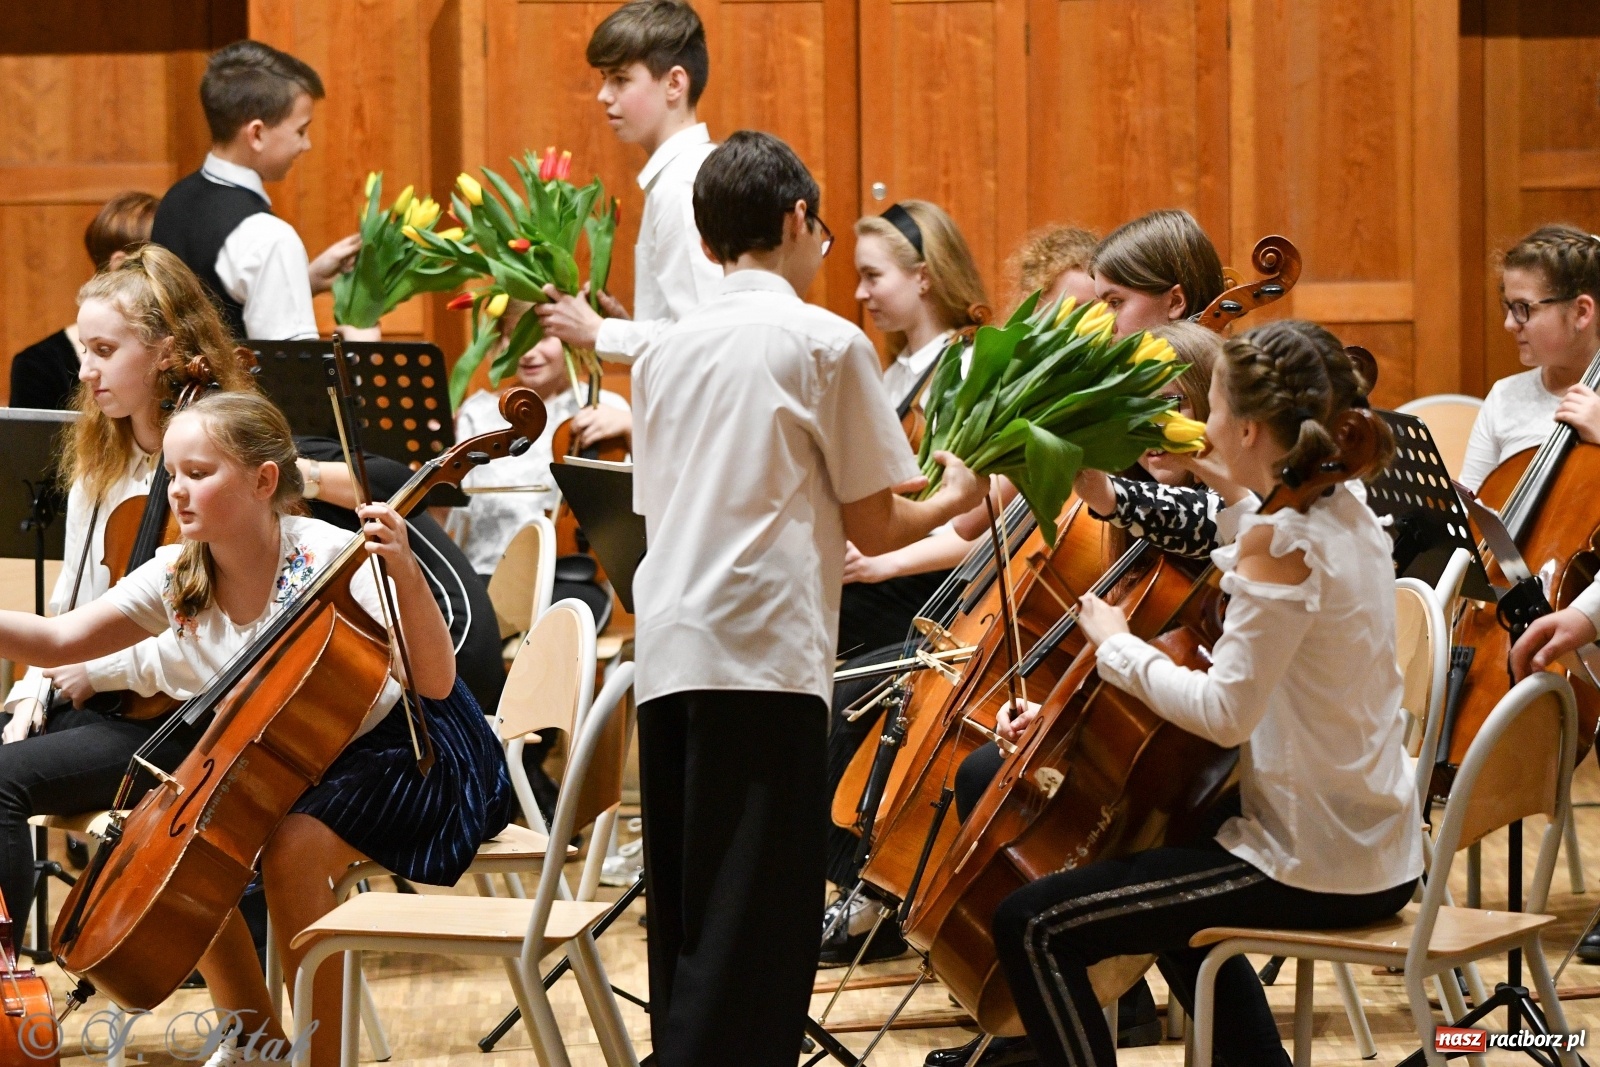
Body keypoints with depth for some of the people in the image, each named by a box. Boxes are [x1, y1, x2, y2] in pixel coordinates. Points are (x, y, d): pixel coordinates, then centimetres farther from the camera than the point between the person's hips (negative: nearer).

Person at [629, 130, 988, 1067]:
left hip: (668, 650, 6)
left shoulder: (669, 350, 16)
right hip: (767, 651, -6)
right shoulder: (828, 342, -1)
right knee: (758, 921, -8)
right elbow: (874, 526, 0)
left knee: (689, 918, 12)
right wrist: (953, 500, 20)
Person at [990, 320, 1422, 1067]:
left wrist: (1118, 648, -11)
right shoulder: (1348, 513, 7)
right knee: (1172, 905, 39)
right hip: (1379, 850, 10)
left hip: (1313, 862, -10)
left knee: (1033, 925, -11)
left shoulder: (1280, 541, -21)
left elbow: (1226, 711, -25)